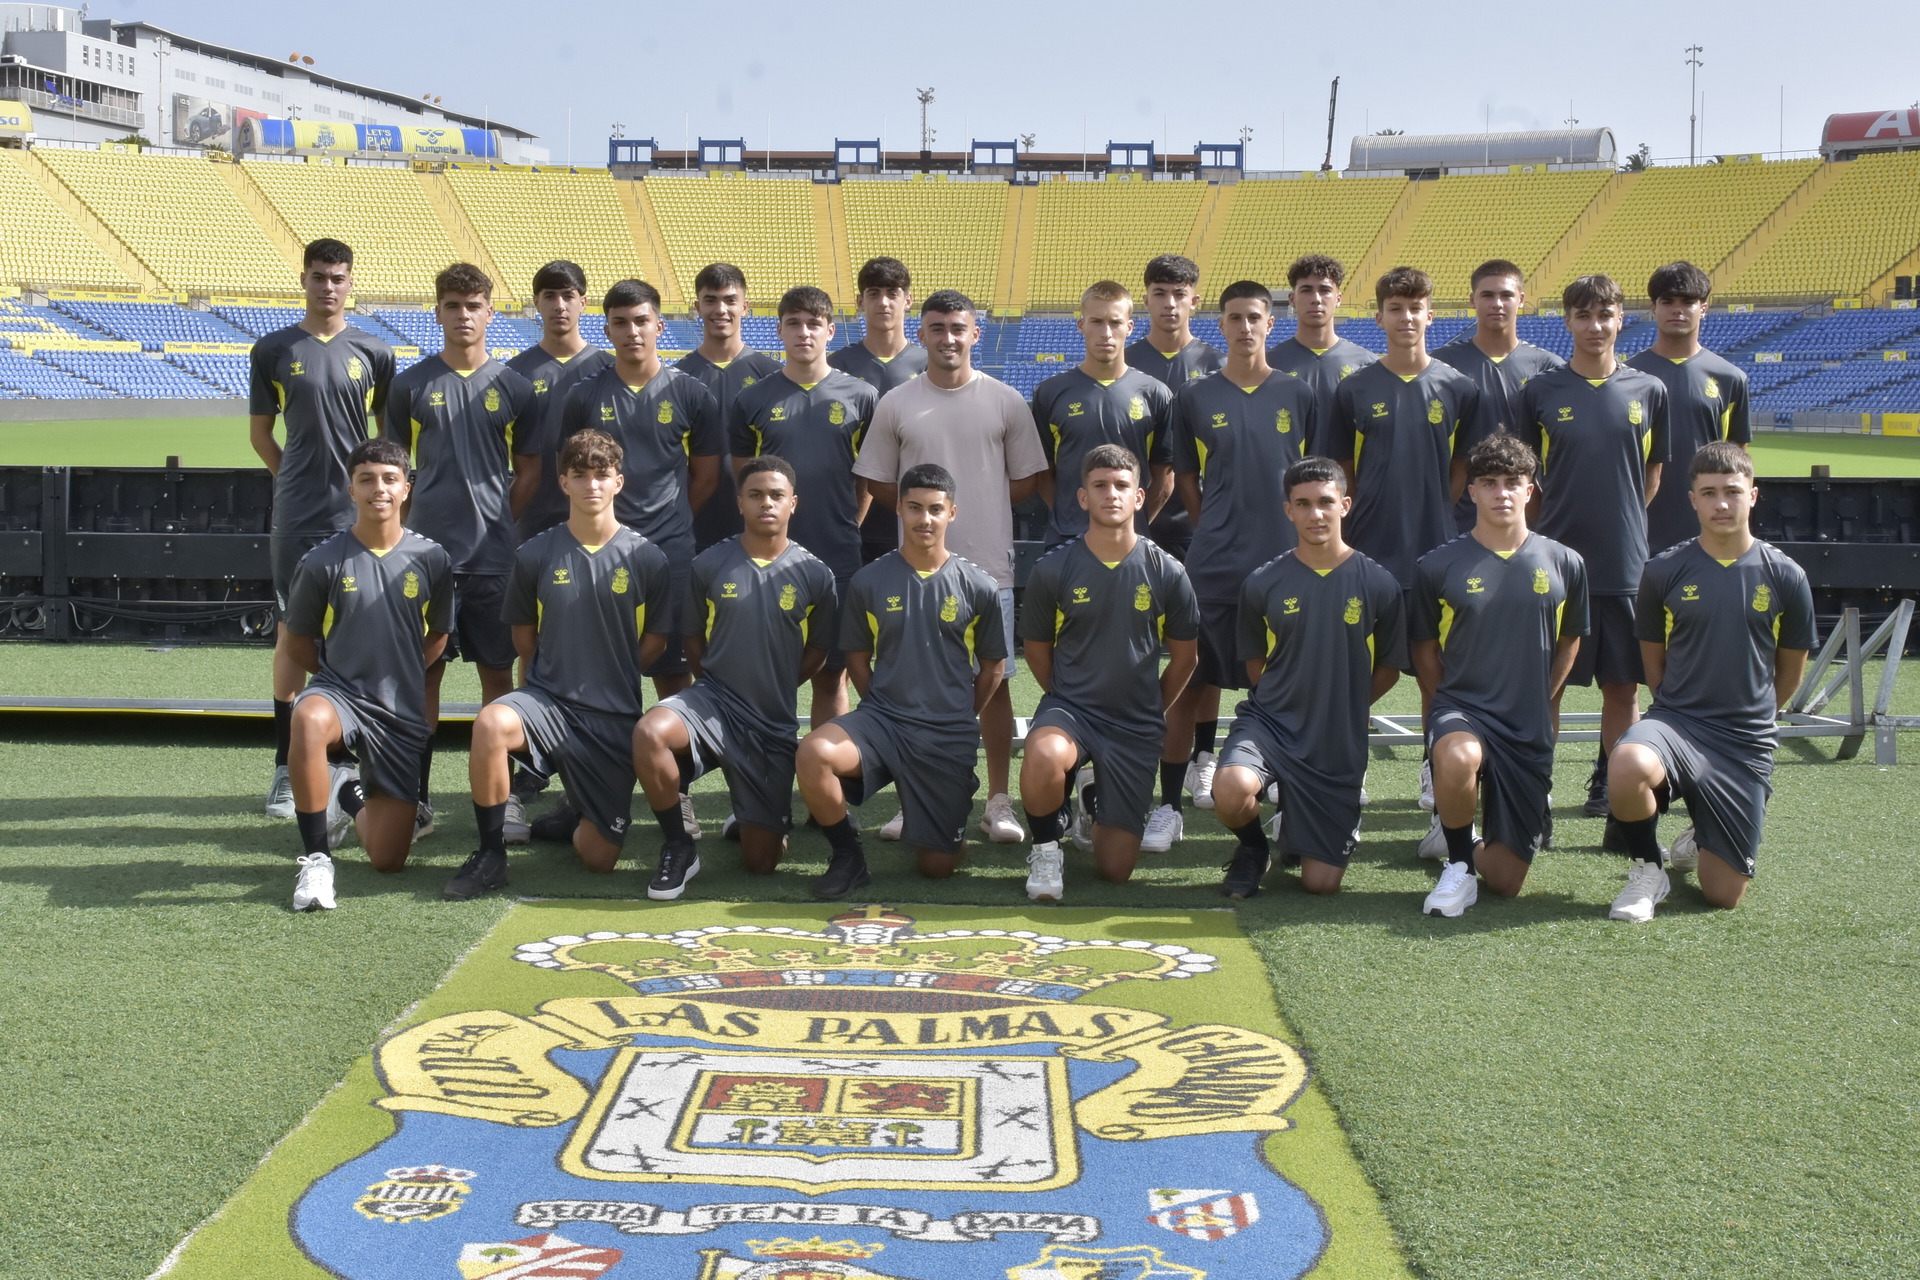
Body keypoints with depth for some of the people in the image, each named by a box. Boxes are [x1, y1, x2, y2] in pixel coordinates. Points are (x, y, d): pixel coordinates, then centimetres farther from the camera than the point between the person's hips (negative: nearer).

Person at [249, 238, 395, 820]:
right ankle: (286, 766, 6)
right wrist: (302, 480, 8)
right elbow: (260, 433, 11)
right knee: (292, 632, 0)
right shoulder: (273, 350, 4)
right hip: (296, 516, 0)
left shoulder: (374, 352, 5)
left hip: (358, 516, 1)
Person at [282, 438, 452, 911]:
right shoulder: (322, 562, -7)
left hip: (402, 713, 2)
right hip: (339, 692, -2)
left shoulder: (432, 559, -3)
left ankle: (353, 795, 38)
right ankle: (316, 859, -23)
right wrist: (344, 677, 3)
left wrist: (399, 676, 7)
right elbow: (298, 644, 6)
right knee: (310, 719, -42)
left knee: (388, 859, 1)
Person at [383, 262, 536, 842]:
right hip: (427, 551, 0)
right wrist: (409, 525, 2)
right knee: (424, 672, 3)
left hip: (494, 555, 0)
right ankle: (418, 801, 9)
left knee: (497, 671, 6)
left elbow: (530, 468, 10)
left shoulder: (514, 387, 5)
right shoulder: (411, 385, 4)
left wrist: (498, 519, 1)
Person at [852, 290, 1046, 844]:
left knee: (994, 683, 3)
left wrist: (978, 510, -1)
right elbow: (875, 480, 10)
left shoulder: (1005, 401, 4)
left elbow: (1028, 477, 8)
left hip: (990, 565, 0)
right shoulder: (895, 404, 5)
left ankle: (998, 802, 11)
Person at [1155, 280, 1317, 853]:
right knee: (1191, 681, -1)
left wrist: (1302, 535, 6)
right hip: (1212, 565, -1)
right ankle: (1169, 806, 5)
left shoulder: (1299, 397, 7)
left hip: (1285, 563, 1)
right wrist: (1219, 530, 5)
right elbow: (1185, 479, 11)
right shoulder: (1194, 398, 6)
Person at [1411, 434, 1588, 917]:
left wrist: (1533, 702, 14)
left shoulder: (1564, 565, 1)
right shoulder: (1439, 566, -4)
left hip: (1529, 730, 2)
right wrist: (1449, 707, 0)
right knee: (1459, 758, -42)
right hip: (1460, 706, -2)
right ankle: (1458, 865, -12)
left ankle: (1460, 833, 38)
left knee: (1506, 881, 1)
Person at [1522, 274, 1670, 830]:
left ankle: (1611, 785, 21)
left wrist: (1622, 523, 9)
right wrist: (1546, 529, 2)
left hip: (1626, 561, 2)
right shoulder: (1540, 391, 1)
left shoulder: (1648, 391, 5)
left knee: (1624, 685, 7)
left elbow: (1652, 473, 14)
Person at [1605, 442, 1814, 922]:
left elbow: (1790, 672, 13)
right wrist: (1685, 709, 12)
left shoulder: (1786, 577, -1)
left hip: (1747, 744, 1)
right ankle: (1647, 870, -7)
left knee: (1724, 896, -1)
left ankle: (1699, 839, 38)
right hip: (1676, 720, -1)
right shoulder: (1664, 571, -2)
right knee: (1627, 766, -39)